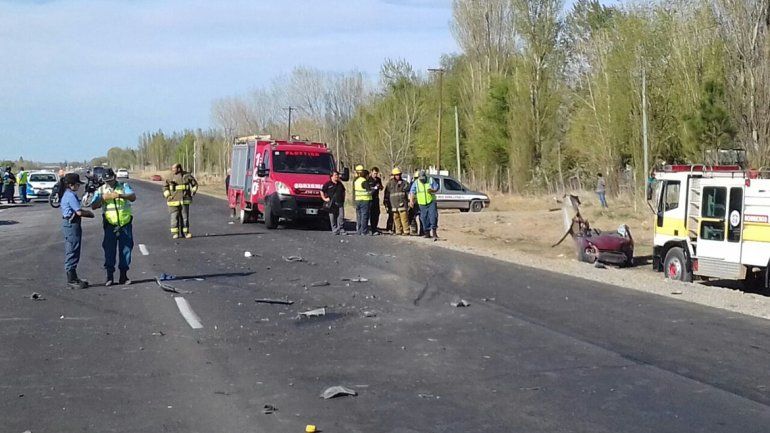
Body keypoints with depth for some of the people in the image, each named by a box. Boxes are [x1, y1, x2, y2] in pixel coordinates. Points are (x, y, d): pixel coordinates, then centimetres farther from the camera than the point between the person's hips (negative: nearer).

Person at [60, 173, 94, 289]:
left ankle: (72, 278, 21)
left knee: (70, 253, 14)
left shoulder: (67, 195, 15)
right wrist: (88, 213, -3)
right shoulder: (71, 196, -17)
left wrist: (85, 212, 7)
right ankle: (72, 280, -4)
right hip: (72, 225, -11)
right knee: (73, 253, -7)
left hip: (68, 224, 11)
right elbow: (79, 212, -20)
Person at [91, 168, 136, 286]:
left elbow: (133, 197, -15)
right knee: (109, 250, -2)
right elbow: (93, 206, -1)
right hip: (110, 225, 0)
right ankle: (109, 277, 4)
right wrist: (103, 198, -18)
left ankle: (123, 276, 13)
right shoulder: (101, 190, 5)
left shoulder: (124, 186, 2)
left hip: (125, 224, 0)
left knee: (126, 249, 4)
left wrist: (120, 195, -31)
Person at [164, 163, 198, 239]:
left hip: (184, 201, 0)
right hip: (174, 201, 0)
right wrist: (167, 195, 0)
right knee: (174, 217, -2)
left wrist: (193, 192, 2)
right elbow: (165, 187, 12)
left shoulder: (187, 176, 0)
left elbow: (195, 184, 12)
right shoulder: (171, 177, 3)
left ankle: (185, 232, 10)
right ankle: (174, 233, 2)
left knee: (185, 217, 4)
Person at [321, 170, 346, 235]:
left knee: (341, 217, -2)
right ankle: (335, 230, 7)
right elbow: (322, 192, 5)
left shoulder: (340, 184, 16)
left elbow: (343, 192, 29)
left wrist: (343, 199, 18)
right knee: (333, 218, 0)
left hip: (340, 203, 4)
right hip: (332, 203, -4)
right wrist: (324, 198, -4)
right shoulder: (328, 184, 1)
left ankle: (341, 230, 2)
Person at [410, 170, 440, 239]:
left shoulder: (431, 180, 1)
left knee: (433, 216, -12)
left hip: (431, 202, -2)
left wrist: (432, 190, -20)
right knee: (424, 218, 5)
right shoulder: (416, 183, 2)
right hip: (422, 204, 2)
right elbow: (412, 192, -4)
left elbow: (436, 188, 3)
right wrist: (411, 200, -19)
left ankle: (434, 231, -10)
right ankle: (427, 233, 14)